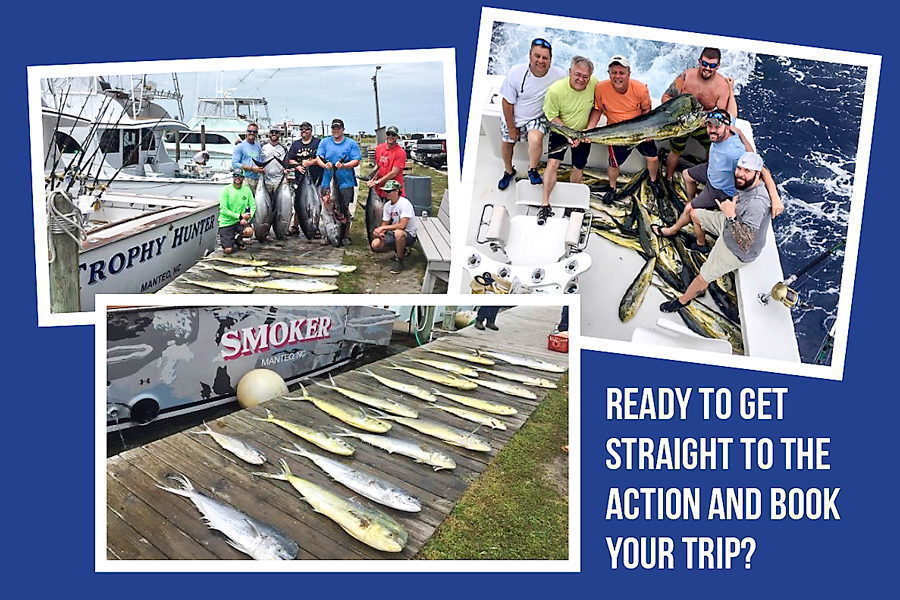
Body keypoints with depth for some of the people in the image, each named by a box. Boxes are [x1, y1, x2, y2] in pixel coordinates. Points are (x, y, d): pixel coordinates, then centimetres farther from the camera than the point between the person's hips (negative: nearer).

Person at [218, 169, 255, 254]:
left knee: (249, 231, -31)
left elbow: (253, 206, 1)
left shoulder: (247, 189, 0)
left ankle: (238, 238, 6)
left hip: (240, 221, 3)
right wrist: (240, 216, -22)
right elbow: (223, 209, -14)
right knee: (228, 250, -13)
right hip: (226, 222, -3)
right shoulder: (226, 189, -10)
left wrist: (246, 218, -18)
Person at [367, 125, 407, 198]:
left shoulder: (400, 152, -11)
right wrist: (372, 179, 2)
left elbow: (393, 173, -15)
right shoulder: (379, 148, 10)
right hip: (379, 190, 6)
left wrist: (377, 182, -16)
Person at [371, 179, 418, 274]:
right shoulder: (387, 205, 4)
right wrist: (380, 232, -14)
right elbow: (385, 223, 10)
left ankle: (399, 260, -17)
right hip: (394, 233, 8)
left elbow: (402, 225, -29)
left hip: (409, 235, -8)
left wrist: (383, 228, -25)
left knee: (398, 233, -41)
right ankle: (401, 250, 14)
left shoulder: (404, 203, -21)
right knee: (375, 245, -11)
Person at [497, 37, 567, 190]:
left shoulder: (559, 75, -24)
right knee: (506, 144, 16)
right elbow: (507, 103, -13)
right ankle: (509, 171, 47)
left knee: (536, 139, -29)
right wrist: (511, 128, -8)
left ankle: (532, 170, -2)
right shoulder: (516, 73, -24)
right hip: (512, 117, 2)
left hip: (537, 118, -1)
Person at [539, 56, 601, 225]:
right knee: (552, 163, -19)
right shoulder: (555, 90, -27)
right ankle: (545, 204, -12)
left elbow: (597, 108, -3)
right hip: (561, 131, -3)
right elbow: (552, 117, -16)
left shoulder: (595, 84, -19)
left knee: (578, 168, 10)